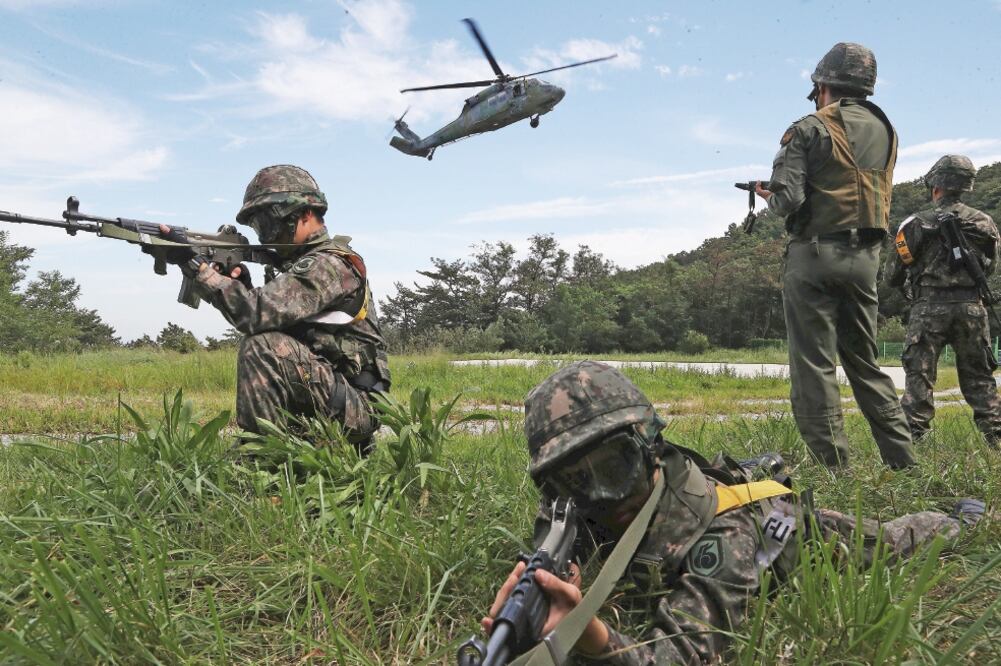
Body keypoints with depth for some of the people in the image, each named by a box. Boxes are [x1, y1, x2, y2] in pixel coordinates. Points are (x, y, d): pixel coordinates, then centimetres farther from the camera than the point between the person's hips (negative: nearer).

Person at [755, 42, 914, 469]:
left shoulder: (809, 129, -7)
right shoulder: (885, 131, 13)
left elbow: (787, 199, -16)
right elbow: (873, 193, 17)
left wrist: (769, 198, 7)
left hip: (815, 254, -6)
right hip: (866, 256, 6)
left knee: (813, 365, -2)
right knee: (865, 360, 16)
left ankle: (832, 466, -2)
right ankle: (902, 462, 17)